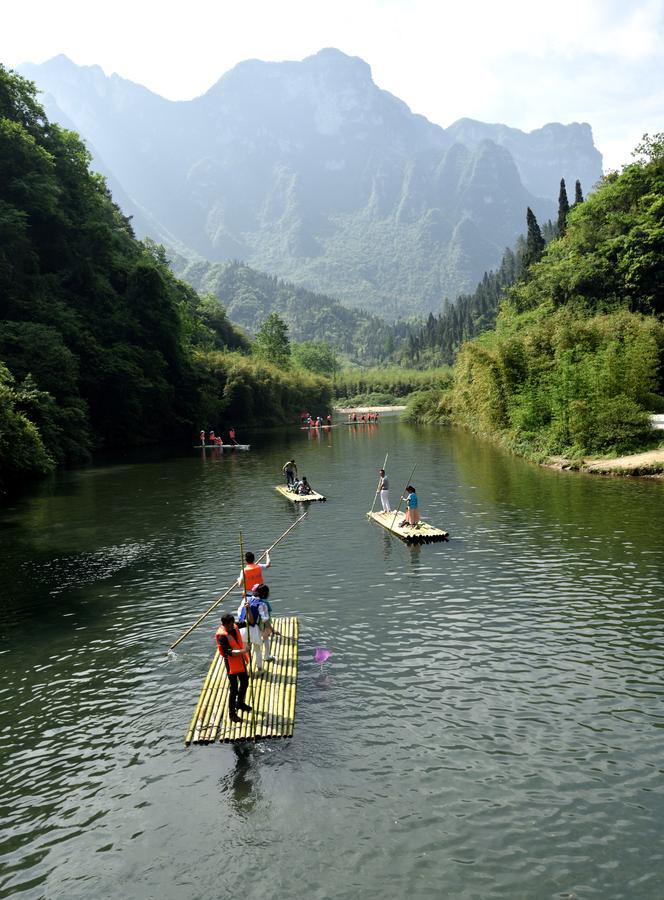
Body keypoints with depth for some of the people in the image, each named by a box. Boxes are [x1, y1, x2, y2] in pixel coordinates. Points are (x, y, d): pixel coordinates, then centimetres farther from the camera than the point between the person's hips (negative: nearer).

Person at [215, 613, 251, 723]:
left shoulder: (235, 627, -5)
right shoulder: (222, 635, -26)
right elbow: (229, 652, -32)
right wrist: (243, 651, -42)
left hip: (241, 661, 8)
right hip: (231, 663, -7)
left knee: (245, 683, 22)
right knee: (234, 689, 2)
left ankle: (240, 703, 45)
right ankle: (232, 713, 18)